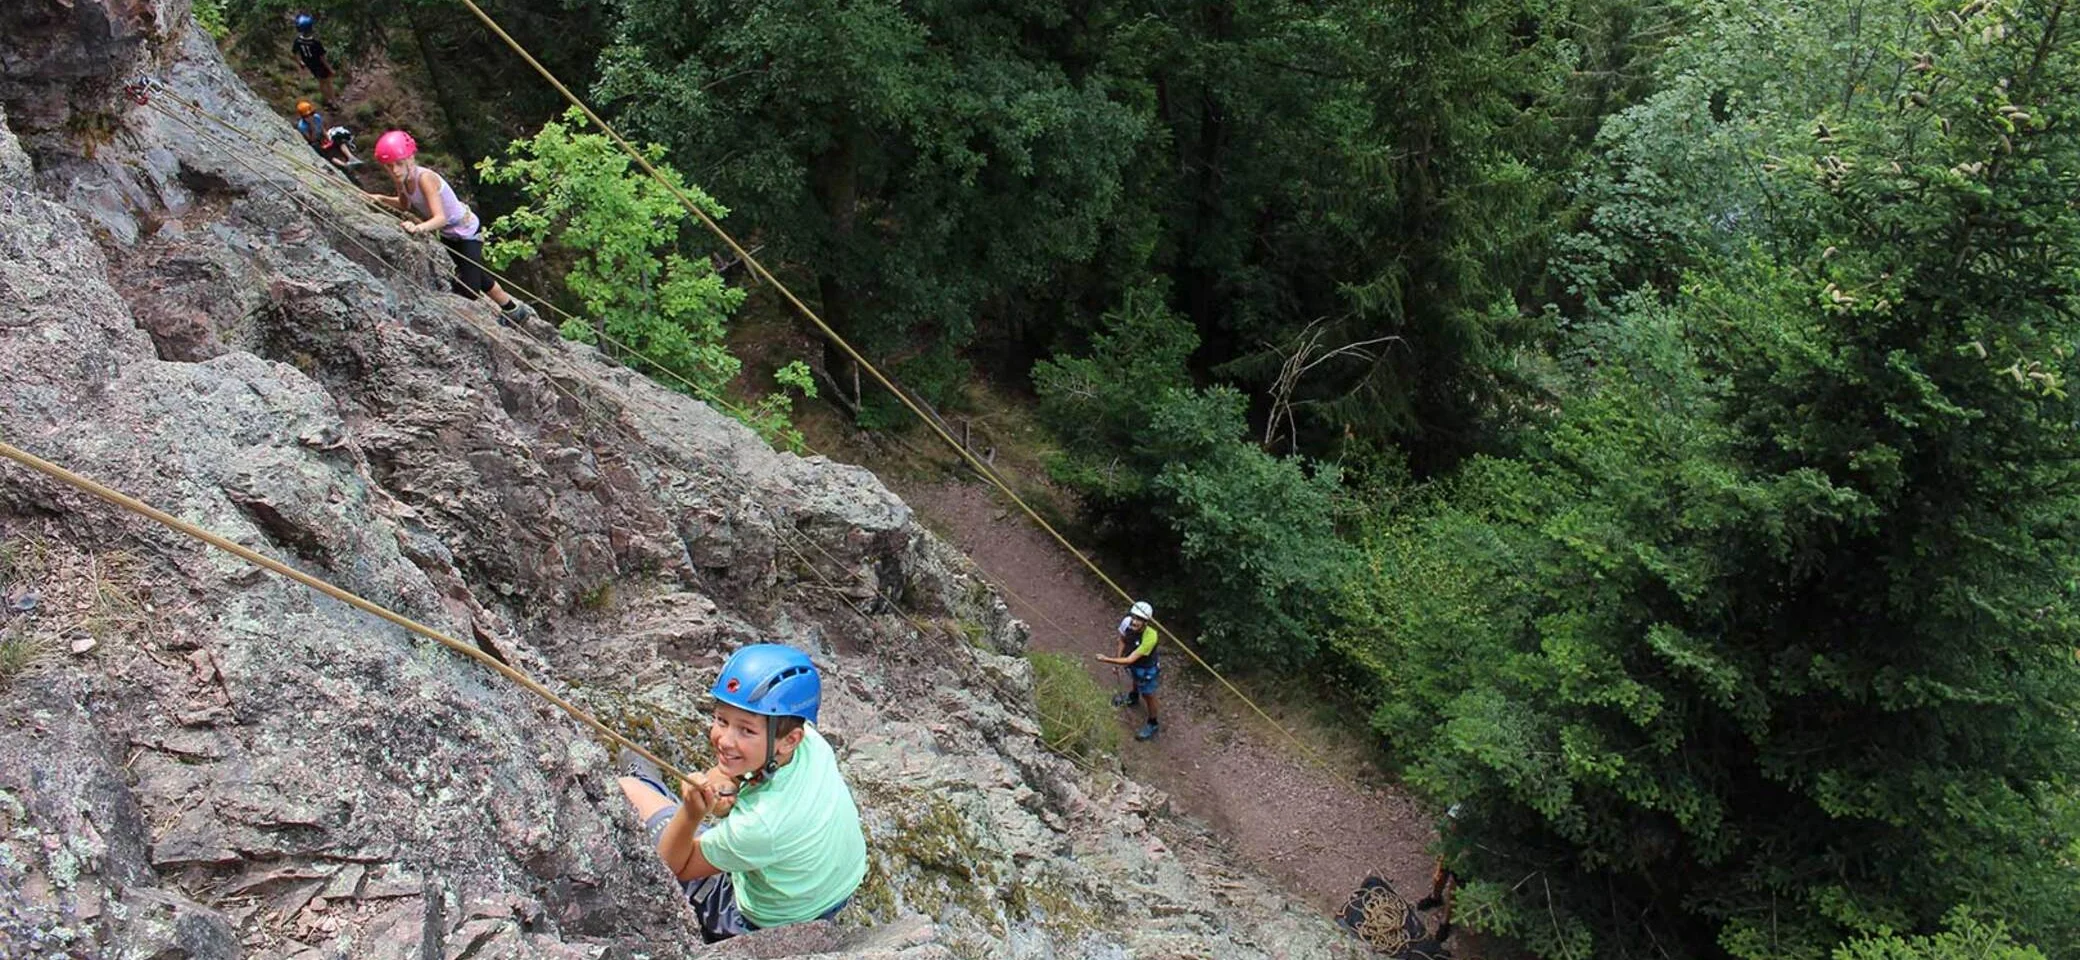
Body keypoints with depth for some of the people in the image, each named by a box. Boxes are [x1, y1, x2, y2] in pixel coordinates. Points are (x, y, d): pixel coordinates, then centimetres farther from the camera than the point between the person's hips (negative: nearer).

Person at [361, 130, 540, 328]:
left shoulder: (424, 178, -31)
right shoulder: (402, 179, -10)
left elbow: (440, 218, -41)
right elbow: (406, 205, 12)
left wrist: (419, 227, -57)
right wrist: (381, 199, -2)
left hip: (467, 230, -8)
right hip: (448, 234, 8)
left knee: (469, 289, -9)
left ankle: (513, 310, 14)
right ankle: (512, 309, 41)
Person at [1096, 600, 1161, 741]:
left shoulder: (1150, 637, -44)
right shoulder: (1127, 622, -29)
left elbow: (1130, 660, -41)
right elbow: (1122, 639, -4)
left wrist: (1107, 660, -47)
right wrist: (1118, 658, -4)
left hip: (1147, 670, -5)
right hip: (1133, 665, 6)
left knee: (1148, 696, 17)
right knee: (1134, 680, 36)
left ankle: (1153, 725, 43)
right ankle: (1133, 696, 70)